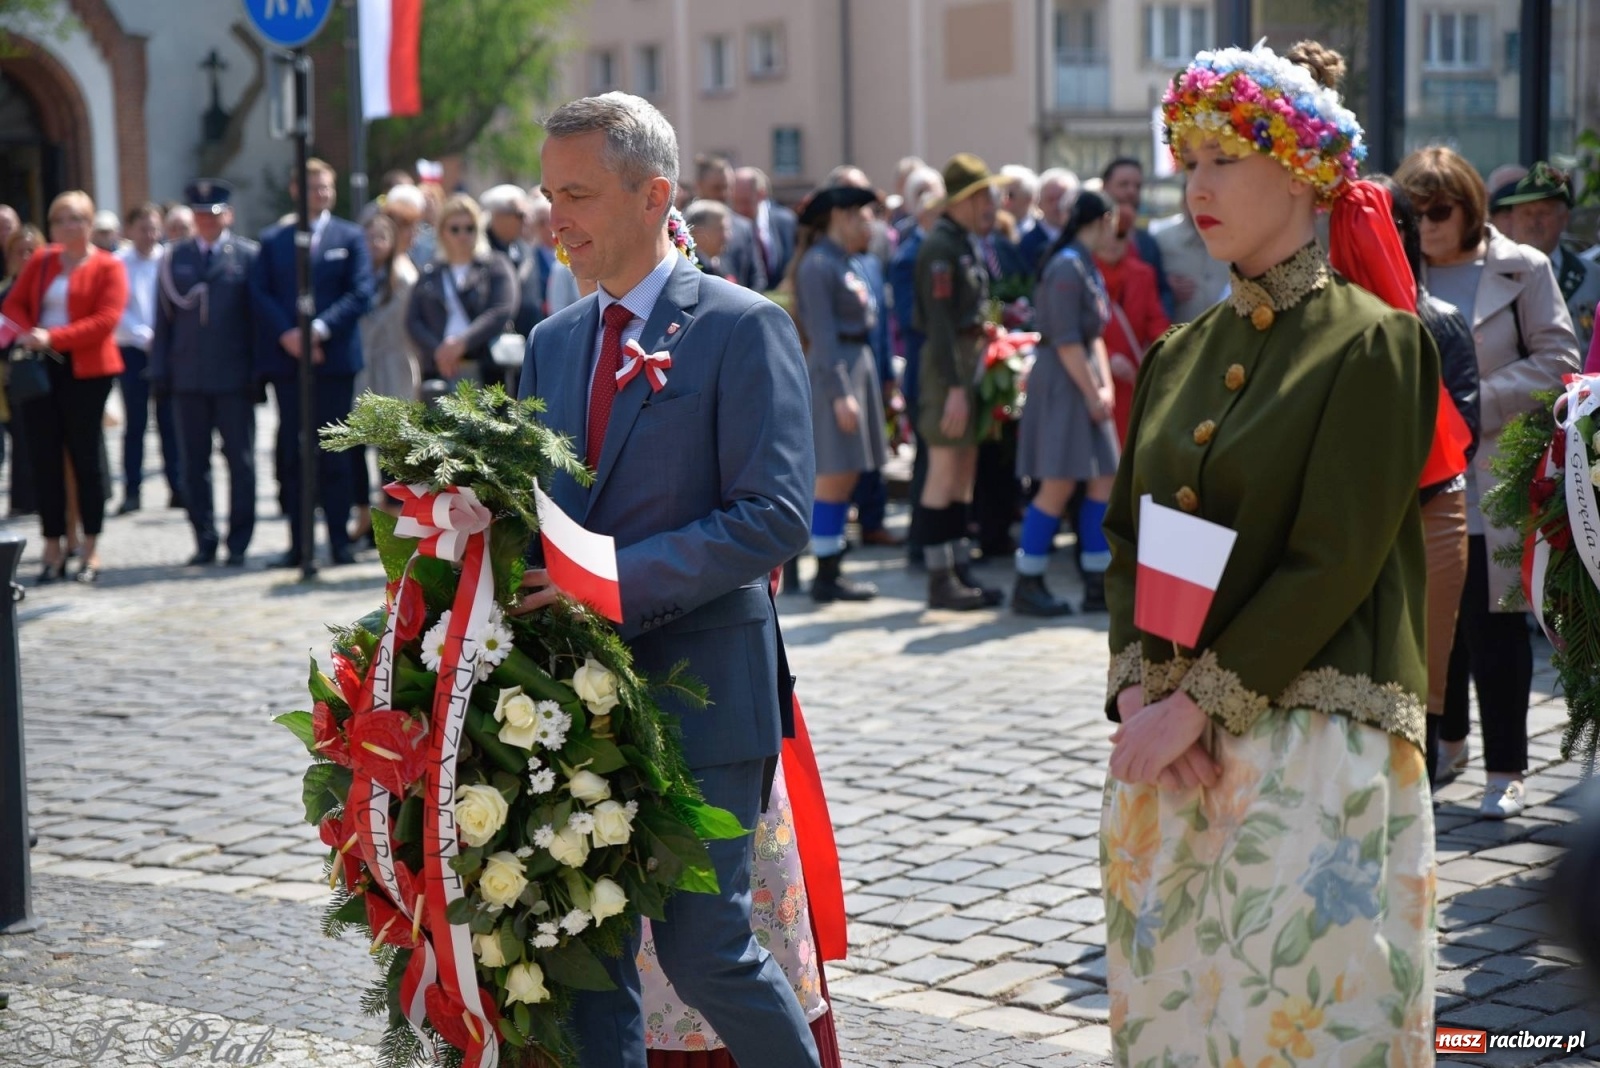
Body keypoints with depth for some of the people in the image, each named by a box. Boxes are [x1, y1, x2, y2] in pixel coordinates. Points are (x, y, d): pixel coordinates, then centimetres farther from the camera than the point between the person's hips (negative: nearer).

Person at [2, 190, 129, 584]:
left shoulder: (108, 267, -2)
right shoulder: (41, 261, 13)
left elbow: (106, 320, -12)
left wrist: (53, 337, -18)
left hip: (86, 371, -4)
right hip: (40, 368, 4)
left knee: (85, 458, 1)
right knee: (45, 459, 2)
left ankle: (91, 551, 8)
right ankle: (53, 549, 8)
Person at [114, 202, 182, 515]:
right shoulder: (119, 263, -1)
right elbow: (116, 312, -4)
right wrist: (145, 337, -12)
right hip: (132, 350, -1)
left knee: (169, 420, 3)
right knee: (135, 422, 2)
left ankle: (178, 488, 7)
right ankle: (132, 491, 6)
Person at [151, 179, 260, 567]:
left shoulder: (249, 255, 2)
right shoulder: (175, 258, 11)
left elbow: (259, 314, 0)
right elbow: (165, 316, 10)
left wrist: (258, 371, -6)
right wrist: (160, 372, 3)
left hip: (234, 376, -3)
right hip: (188, 377, 3)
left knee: (240, 460, 3)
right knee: (194, 463, 6)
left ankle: (238, 543, 10)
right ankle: (205, 541, 14)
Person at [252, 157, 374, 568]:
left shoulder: (350, 237, 8)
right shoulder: (273, 239, 11)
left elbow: (362, 292, -2)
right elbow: (260, 293, 4)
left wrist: (320, 329, -13)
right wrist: (286, 334, -12)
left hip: (334, 355, -1)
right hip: (286, 358, 1)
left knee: (333, 452, 0)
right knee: (291, 453, 2)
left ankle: (339, 541, 5)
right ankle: (298, 542, 5)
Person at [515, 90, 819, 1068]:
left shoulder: (743, 327, -8)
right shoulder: (552, 342, 14)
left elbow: (777, 515, -15)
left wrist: (616, 580, -20)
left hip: (698, 688, -6)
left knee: (704, 950, -3)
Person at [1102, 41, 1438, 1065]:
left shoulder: (1372, 343, -7)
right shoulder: (1180, 355, 12)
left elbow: (1333, 564, -13)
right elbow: (1128, 537, 11)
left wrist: (1199, 703, -15)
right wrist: (1138, 689, -6)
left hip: (1310, 742, -6)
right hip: (1167, 745, 6)